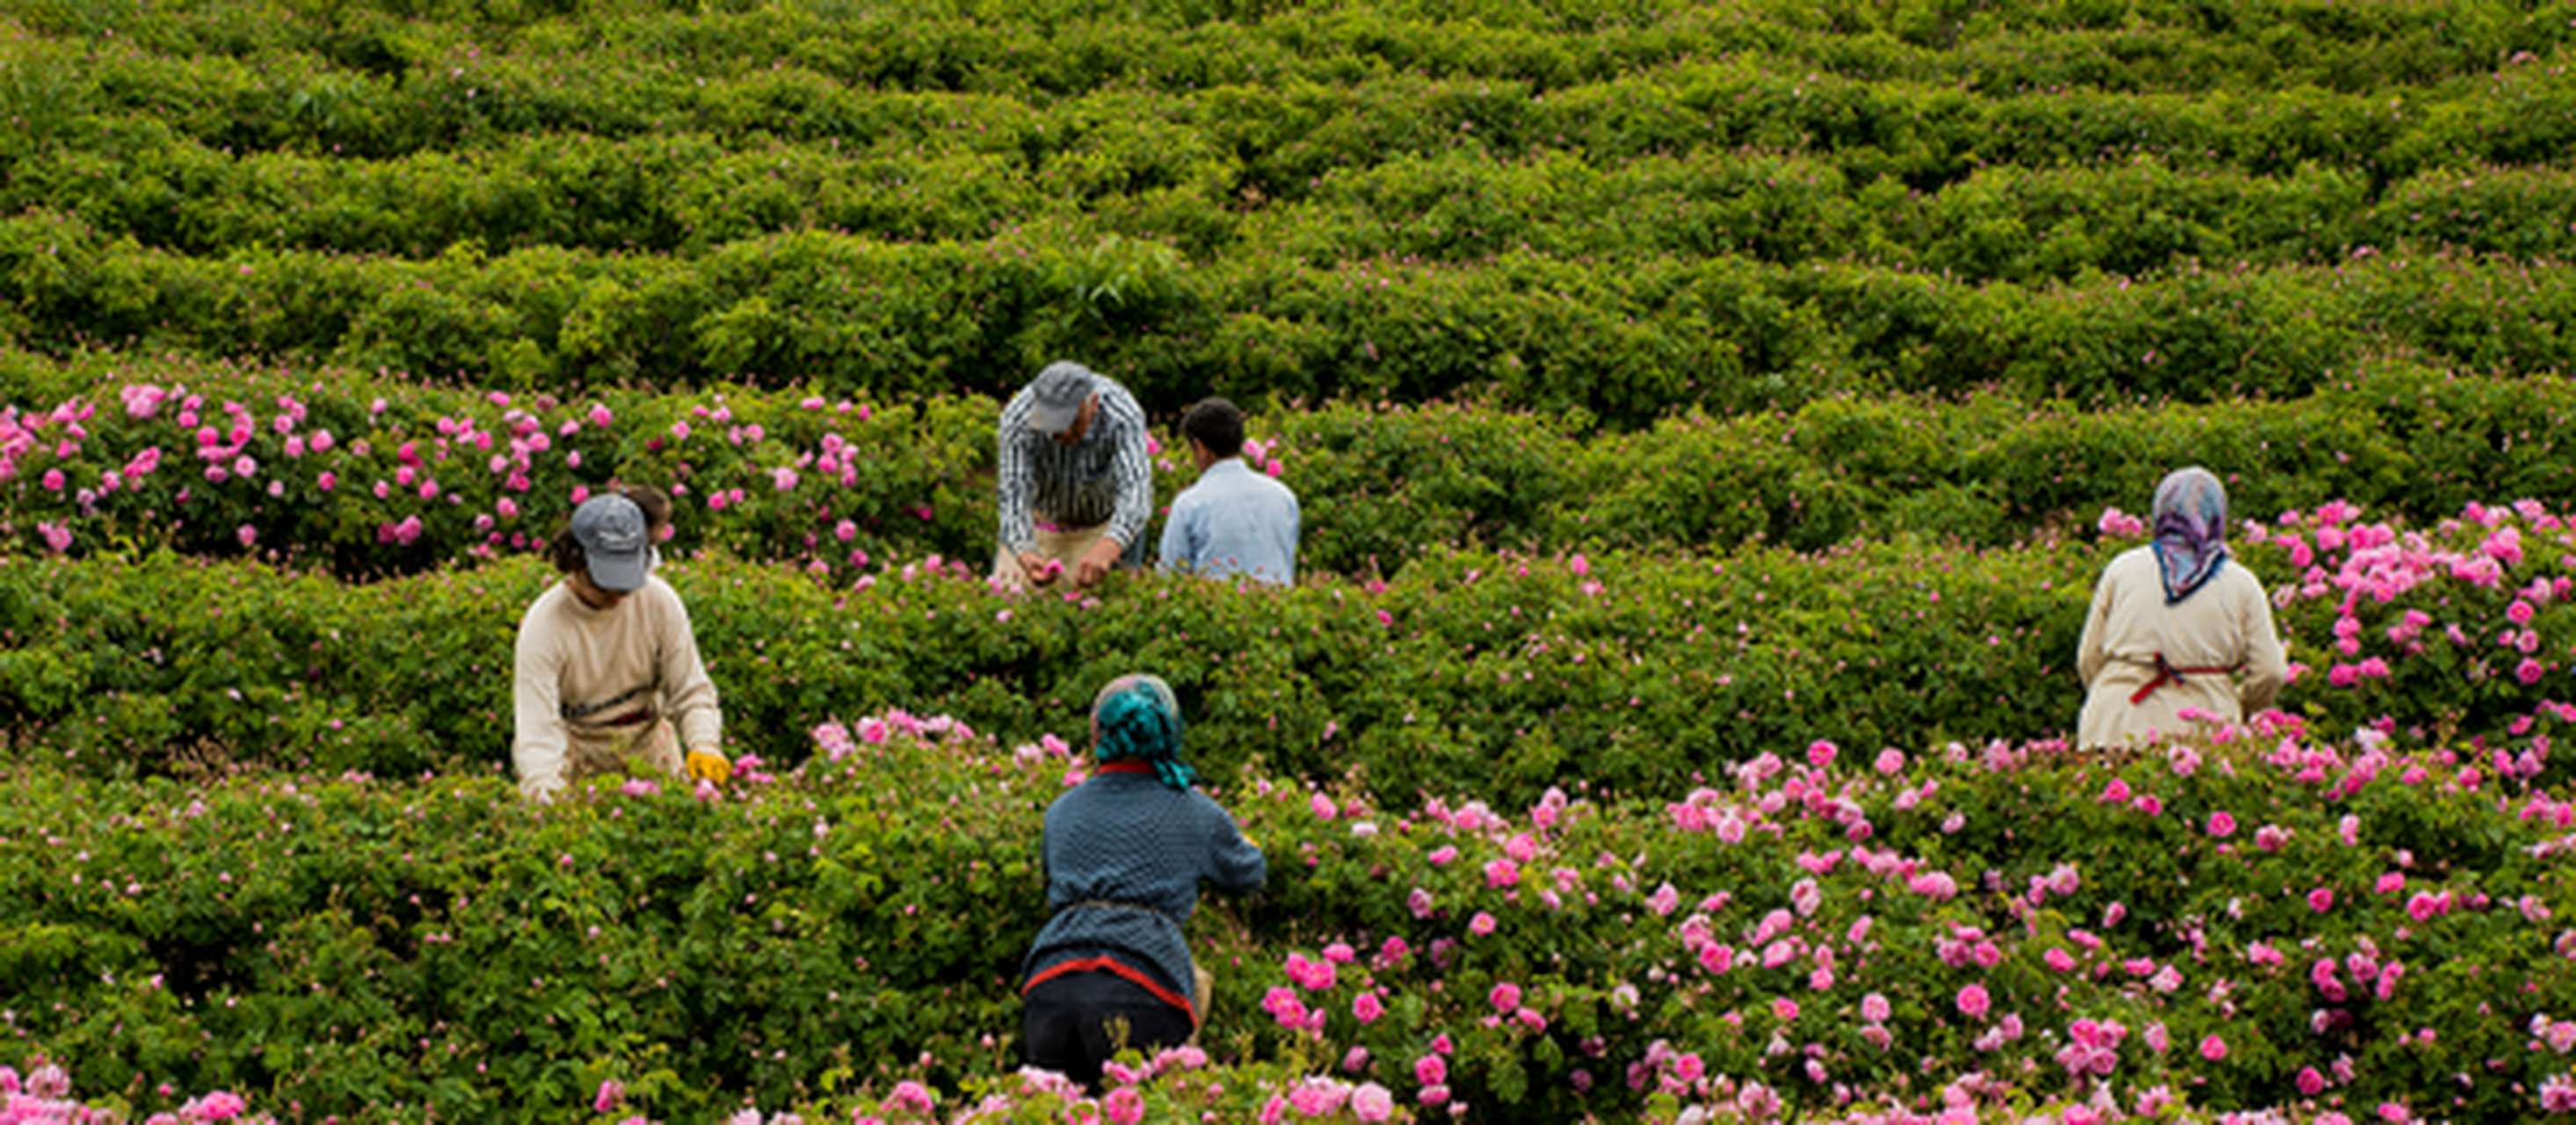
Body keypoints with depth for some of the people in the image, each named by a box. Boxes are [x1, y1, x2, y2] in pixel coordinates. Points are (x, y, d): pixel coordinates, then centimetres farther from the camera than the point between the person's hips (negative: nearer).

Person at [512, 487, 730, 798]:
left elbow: (692, 692, -5)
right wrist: (547, 798, -43)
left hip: (647, 743, 2)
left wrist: (704, 746, -25)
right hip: (576, 747, -2)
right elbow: (538, 729, -26)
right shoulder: (543, 625, -21)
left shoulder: (660, 602, -13)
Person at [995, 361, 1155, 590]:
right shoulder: (1018, 418, -32)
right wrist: (1025, 554, -55)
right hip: (1041, 518, 1)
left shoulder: (1122, 417, -36)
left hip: (1106, 525, -1)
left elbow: (1136, 491, -47)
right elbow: (1014, 493, -34)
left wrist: (1106, 549, -67)